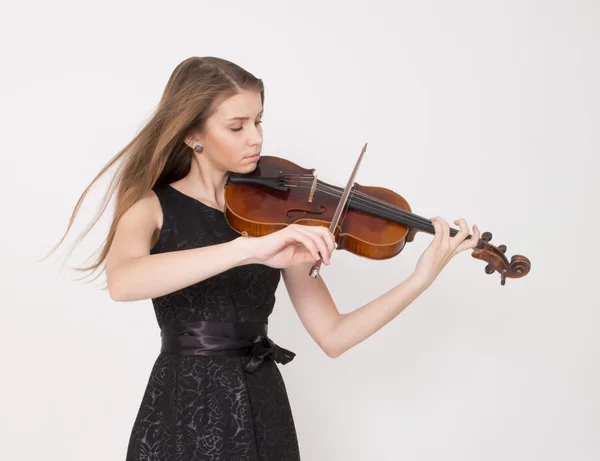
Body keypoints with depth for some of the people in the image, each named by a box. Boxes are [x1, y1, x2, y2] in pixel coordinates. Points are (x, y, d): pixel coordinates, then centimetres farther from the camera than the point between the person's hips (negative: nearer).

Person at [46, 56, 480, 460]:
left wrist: (421, 278, -15)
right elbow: (122, 283, -30)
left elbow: (333, 337, -3)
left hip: (264, 408, 3)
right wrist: (249, 248, -39)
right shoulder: (153, 207, -6)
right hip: (183, 411, -3)